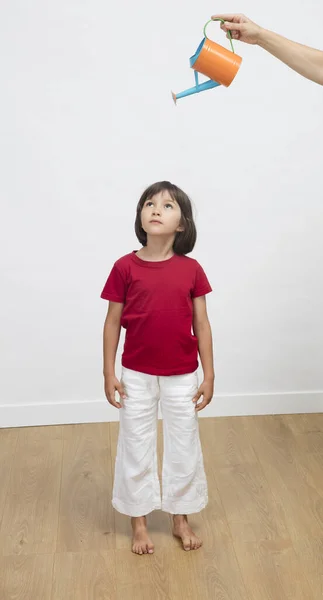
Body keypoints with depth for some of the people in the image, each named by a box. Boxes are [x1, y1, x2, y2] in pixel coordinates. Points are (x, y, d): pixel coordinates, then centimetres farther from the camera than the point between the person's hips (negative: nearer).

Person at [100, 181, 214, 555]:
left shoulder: (191, 269, -6)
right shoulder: (125, 267, -9)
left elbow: (201, 325, -1)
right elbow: (112, 323, -2)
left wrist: (209, 375, -1)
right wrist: (108, 374, -2)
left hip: (182, 377, 1)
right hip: (136, 376, -1)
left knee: (184, 448, 14)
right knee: (136, 447, 13)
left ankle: (180, 519, 36)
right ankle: (139, 523, 33)